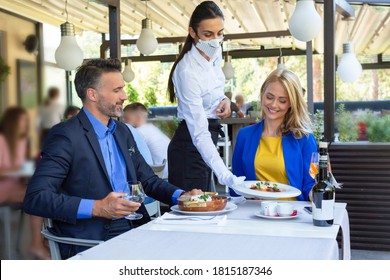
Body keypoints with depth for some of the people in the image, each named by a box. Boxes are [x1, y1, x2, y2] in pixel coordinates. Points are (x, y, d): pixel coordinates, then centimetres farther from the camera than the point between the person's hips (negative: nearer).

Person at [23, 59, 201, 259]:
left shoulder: (122, 132, 16)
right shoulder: (66, 136, -9)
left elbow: (148, 180, 23)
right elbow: (34, 199, -16)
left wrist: (181, 196, 4)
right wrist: (96, 208, -24)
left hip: (134, 229, 8)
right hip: (91, 243, -7)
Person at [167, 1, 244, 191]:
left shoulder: (215, 53, -2)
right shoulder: (188, 72, -27)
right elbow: (199, 134, -32)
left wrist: (224, 100, -4)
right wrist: (225, 176, -41)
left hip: (207, 141, 8)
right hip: (190, 145, -8)